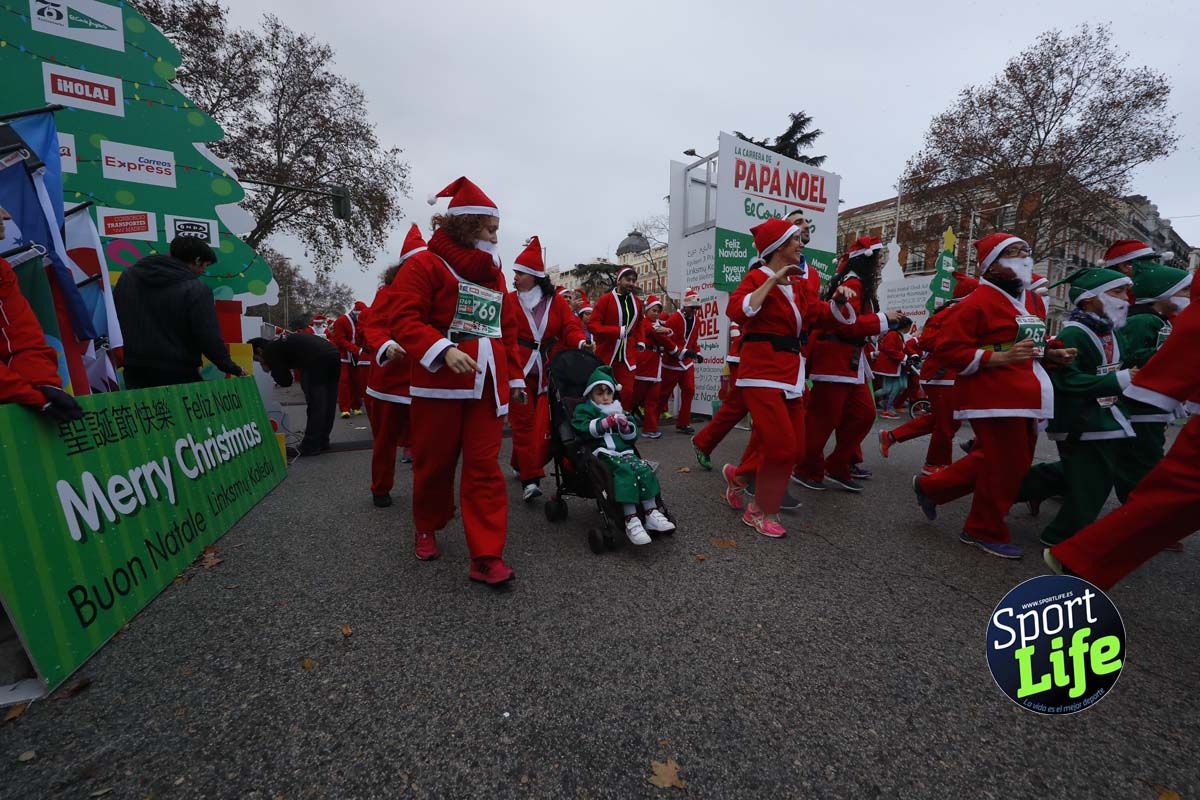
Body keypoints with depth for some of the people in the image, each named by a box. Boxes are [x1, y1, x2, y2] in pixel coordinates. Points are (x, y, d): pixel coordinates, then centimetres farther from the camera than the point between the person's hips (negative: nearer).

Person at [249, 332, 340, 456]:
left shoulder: (269, 351, 6)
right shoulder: (280, 342, 30)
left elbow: (285, 381, 4)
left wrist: (270, 370, 21)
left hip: (318, 359, -9)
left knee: (314, 404, 0)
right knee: (328, 403, 15)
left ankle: (310, 447, 7)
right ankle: (322, 441, 25)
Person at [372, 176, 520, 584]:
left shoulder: (494, 274, 17)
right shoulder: (426, 264, -1)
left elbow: (504, 331, 18)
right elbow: (401, 316, -12)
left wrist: (515, 377, 15)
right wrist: (443, 350, -26)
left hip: (487, 385, 4)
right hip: (440, 382, -4)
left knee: (484, 466, -2)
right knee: (435, 462, 10)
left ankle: (486, 557, 1)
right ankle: (427, 528, 36)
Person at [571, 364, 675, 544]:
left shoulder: (618, 410, 26)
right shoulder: (583, 410, 12)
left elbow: (632, 437, 18)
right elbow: (586, 430, -9)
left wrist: (625, 425, -3)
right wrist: (608, 421, -14)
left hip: (624, 452, 5)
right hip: (602, 454, -5)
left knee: (644, 468, -24)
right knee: (625, 471, -33)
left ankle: (651, 513, -21)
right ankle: (630, 519, -36)